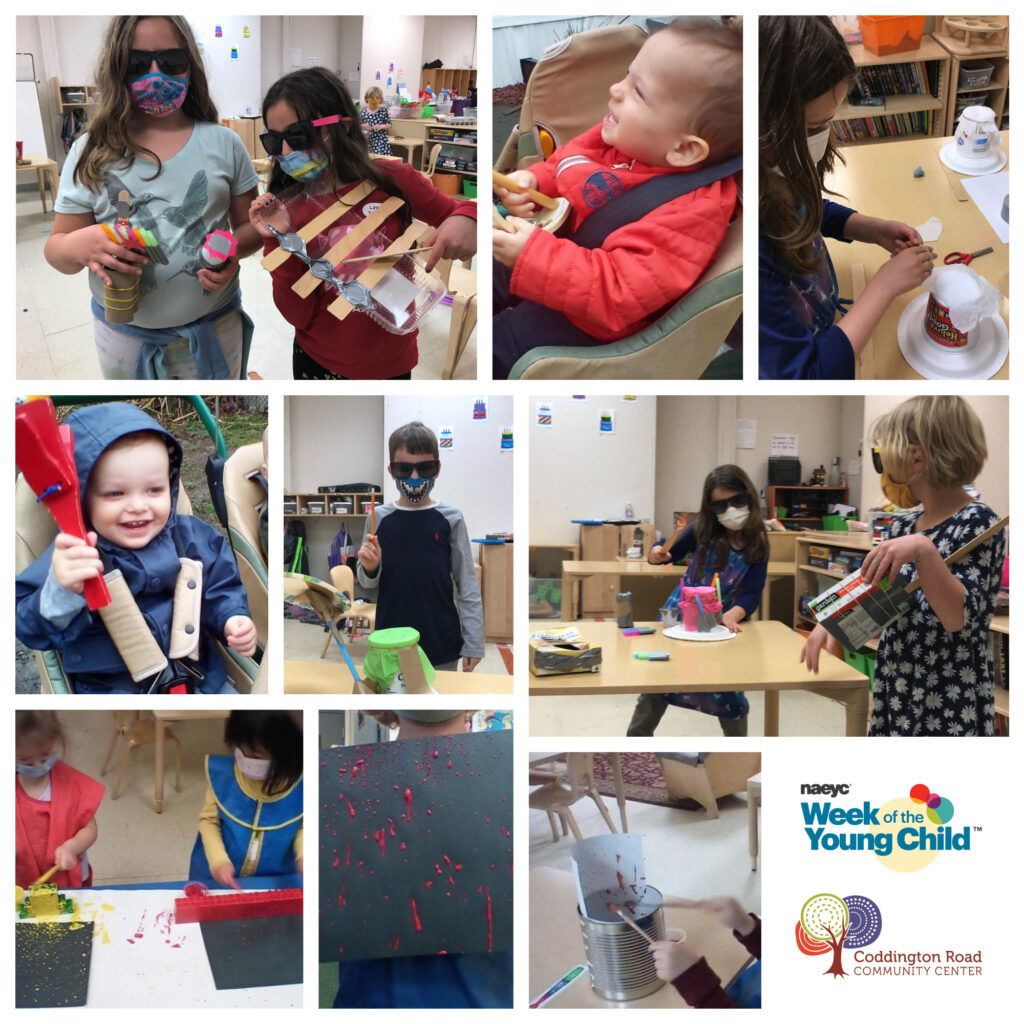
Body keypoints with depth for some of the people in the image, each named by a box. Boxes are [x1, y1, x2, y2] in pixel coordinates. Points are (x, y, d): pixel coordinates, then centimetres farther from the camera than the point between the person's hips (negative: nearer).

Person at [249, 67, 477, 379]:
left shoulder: (393, 180, -11)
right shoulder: (283, 209, -8)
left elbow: (460, 213, 2)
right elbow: (299, 316, -11)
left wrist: (466, 220, -21)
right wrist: (278, 241, -22)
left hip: (393, 361, 0)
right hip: (318, 364, 0)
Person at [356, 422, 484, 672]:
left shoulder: (450, 518, -5)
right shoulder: (379, 518, -1)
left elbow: (467, 583, -2)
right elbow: (368, 583, 7)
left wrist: (473, 643, -4)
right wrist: (370, 568, -15)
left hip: (442, 644, -1)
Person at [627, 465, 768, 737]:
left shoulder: (757, 544, -10)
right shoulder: (703, 531, -11)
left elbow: (752, 594, -14)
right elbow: (668, 554, 0)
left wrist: (732, 615, -33)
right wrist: (657, 554, -24)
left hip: (725, 623, 0)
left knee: (729, 691, 1)